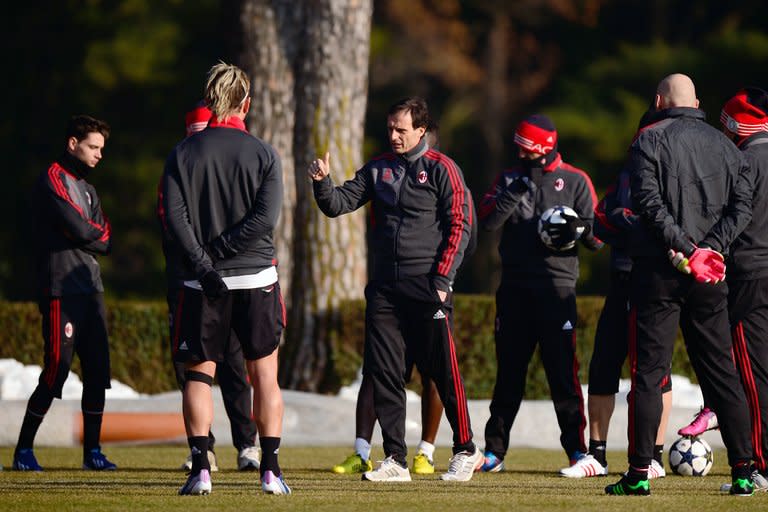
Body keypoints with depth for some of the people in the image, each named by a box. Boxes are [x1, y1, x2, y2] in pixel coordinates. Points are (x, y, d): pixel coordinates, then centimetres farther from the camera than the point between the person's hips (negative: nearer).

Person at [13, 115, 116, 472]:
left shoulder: (87, 189, 21)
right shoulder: (53, 181, -7)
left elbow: (105, 243, 11)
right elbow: (80, 230, -17)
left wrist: (89, 235, -8)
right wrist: (99, 233, 3)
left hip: (90, 288, 8)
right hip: (61, 291, -8)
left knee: (97, 371, 4)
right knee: (56, 371, -10)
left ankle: (92, 451, 10)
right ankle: (23, 450, -2)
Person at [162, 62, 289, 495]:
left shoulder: (183, 154, 1)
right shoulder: (264, 154, -1)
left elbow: (174, 216, -9)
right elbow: (265, 219, -11)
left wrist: (203, 262, -13)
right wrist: (217, 253, -9)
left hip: (205, 284, 0)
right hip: (257, 279, 0)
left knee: (199, 374, 6)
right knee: (264, 373, 7)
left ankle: (201, 468, -6)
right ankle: (271, 470, 3)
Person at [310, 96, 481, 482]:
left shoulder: (441, 170, -2)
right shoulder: (377, 169, 13)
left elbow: (459, 227, -5)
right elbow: (339, 204, 9)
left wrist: (441, 281, -11)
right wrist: (322, 183, -13)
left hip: (427, 287, -5)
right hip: (385, 287, 5)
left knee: (442, 372, -2)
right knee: (383, 373, 2)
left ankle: (466, 451, 12)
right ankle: (395, 460, 6)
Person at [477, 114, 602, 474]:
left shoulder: (575, 181, 5)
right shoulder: (509, 178, 11)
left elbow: (596, 235, 5)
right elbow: (487, 221, -3)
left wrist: (578, 230, -16)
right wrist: (517, 189, -13)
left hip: (557, 285, -3)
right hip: (514, 285, 3)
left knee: (562, 371, -7)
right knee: (509, 372, 7)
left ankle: (576, 448, -3)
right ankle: (495, 450, 12)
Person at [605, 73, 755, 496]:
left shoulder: (650, 140, -2)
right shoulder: (723, 145, 11)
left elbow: (648, 201, -14)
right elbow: (742, 204, 4)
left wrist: (687, 247, -15)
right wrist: (711, 247, -5)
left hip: (659, 271, -4)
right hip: (709, 278, 4)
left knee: (649, 370, -2)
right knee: (721, 371, 8)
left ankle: (639, 473, -6)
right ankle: (743, 471, 4)